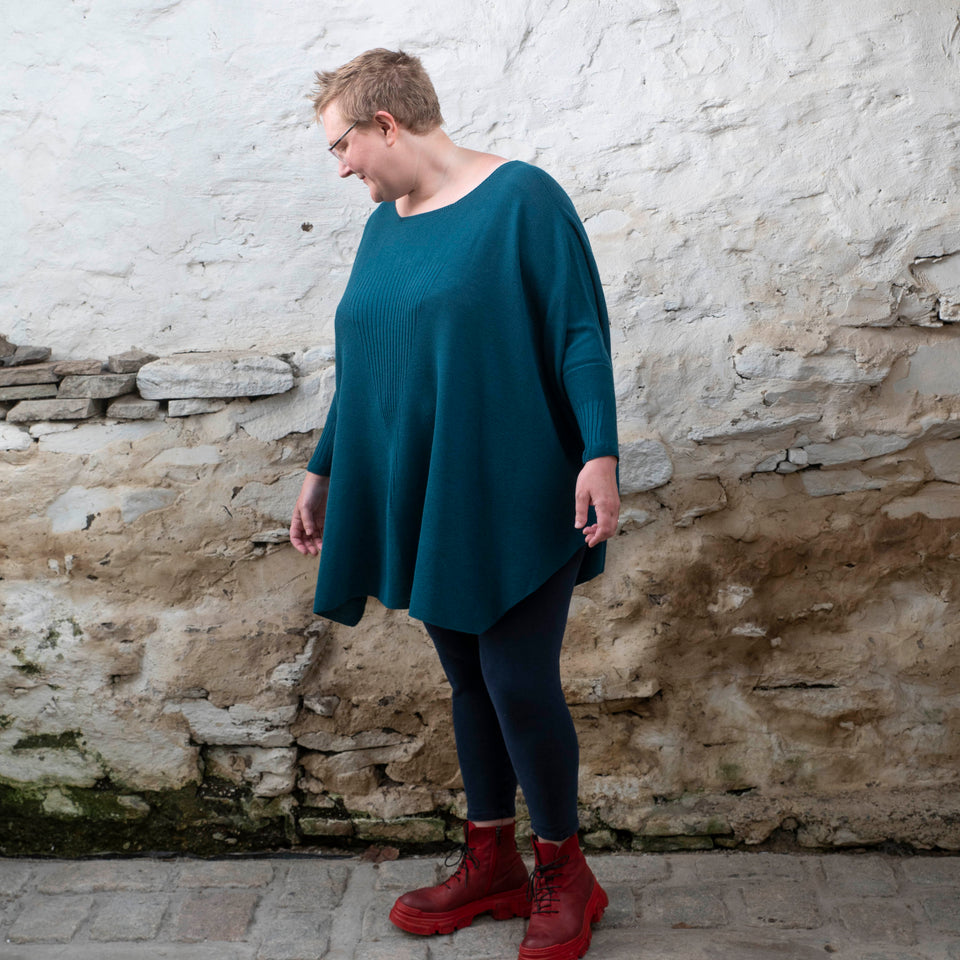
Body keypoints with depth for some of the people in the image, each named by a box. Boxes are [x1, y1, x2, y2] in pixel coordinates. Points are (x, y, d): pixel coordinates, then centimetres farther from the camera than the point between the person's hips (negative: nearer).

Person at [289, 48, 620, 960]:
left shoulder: (521, 198, -8)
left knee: (520, 687, -3)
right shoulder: (383, 226, 13)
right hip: (422, 507, 7)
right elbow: (361, 369, 19)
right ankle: (491, 865, 30)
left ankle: (563, 874, 20)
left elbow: (581, 334, -11)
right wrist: (322, 472, 20)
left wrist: (599, 453, -20)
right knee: (468, 681, 13)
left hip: (515, 504, -6)